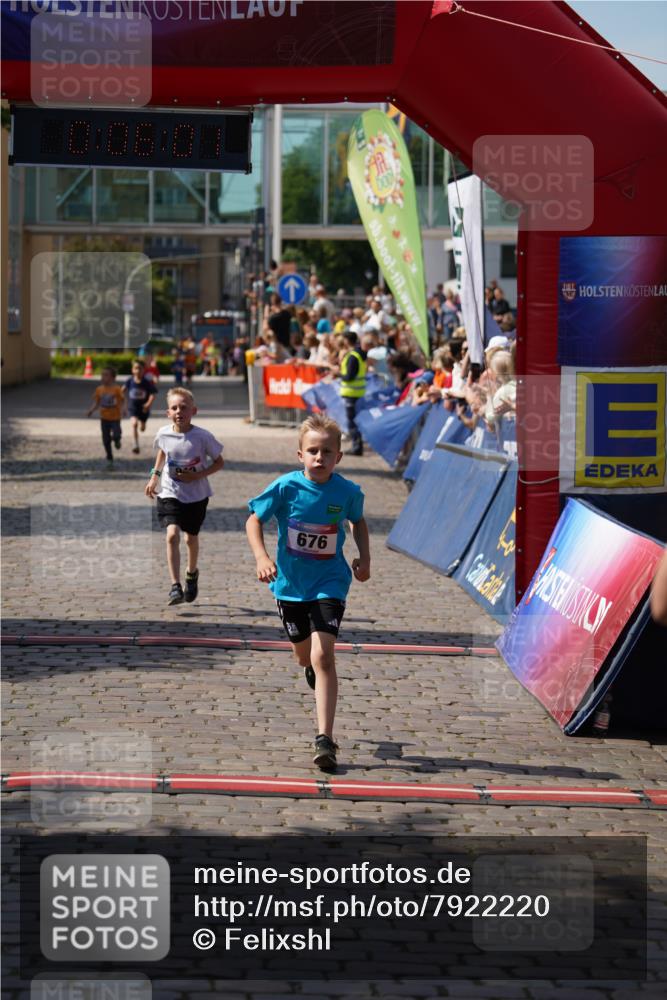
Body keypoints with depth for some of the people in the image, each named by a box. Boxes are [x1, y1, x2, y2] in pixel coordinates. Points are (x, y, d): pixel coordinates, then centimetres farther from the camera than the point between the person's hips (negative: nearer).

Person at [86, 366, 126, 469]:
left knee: (115, 435, -22)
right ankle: (109, 459, 19)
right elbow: (96, 402, 7)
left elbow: (122, 401, -8)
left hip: (115, 417, -4)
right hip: (104, 418, 4)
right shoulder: (99, 389, 1)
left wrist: (122, 410, -25)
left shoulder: (116, 389, -11)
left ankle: (117, 440, 18)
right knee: (106, 440, 5)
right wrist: (92, 410, -9)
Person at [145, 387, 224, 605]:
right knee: (172, 534, -19)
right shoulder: (164, 434, -9)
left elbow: (219, 462, -7)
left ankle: (192, 573, 47)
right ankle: (175, 586, -18)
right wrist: (154, 476, 9)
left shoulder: (202, 437, -18)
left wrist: (198, 475, -20)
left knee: (191, 538, 16)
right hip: (170, 493, 1)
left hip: (196, 495, -1)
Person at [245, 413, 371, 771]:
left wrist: (364, 558, 0)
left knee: (323, 657, -17)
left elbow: (358, 521, 12)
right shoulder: (286, 487, -15)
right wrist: (261, 557, -22)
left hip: (329, 584, -2)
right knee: (303, 655, 19)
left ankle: (325, 738, -17)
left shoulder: (347, 492, -10)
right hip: (290, 583, 2)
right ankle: (312, 670, 60)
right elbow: (254, 520, -6)